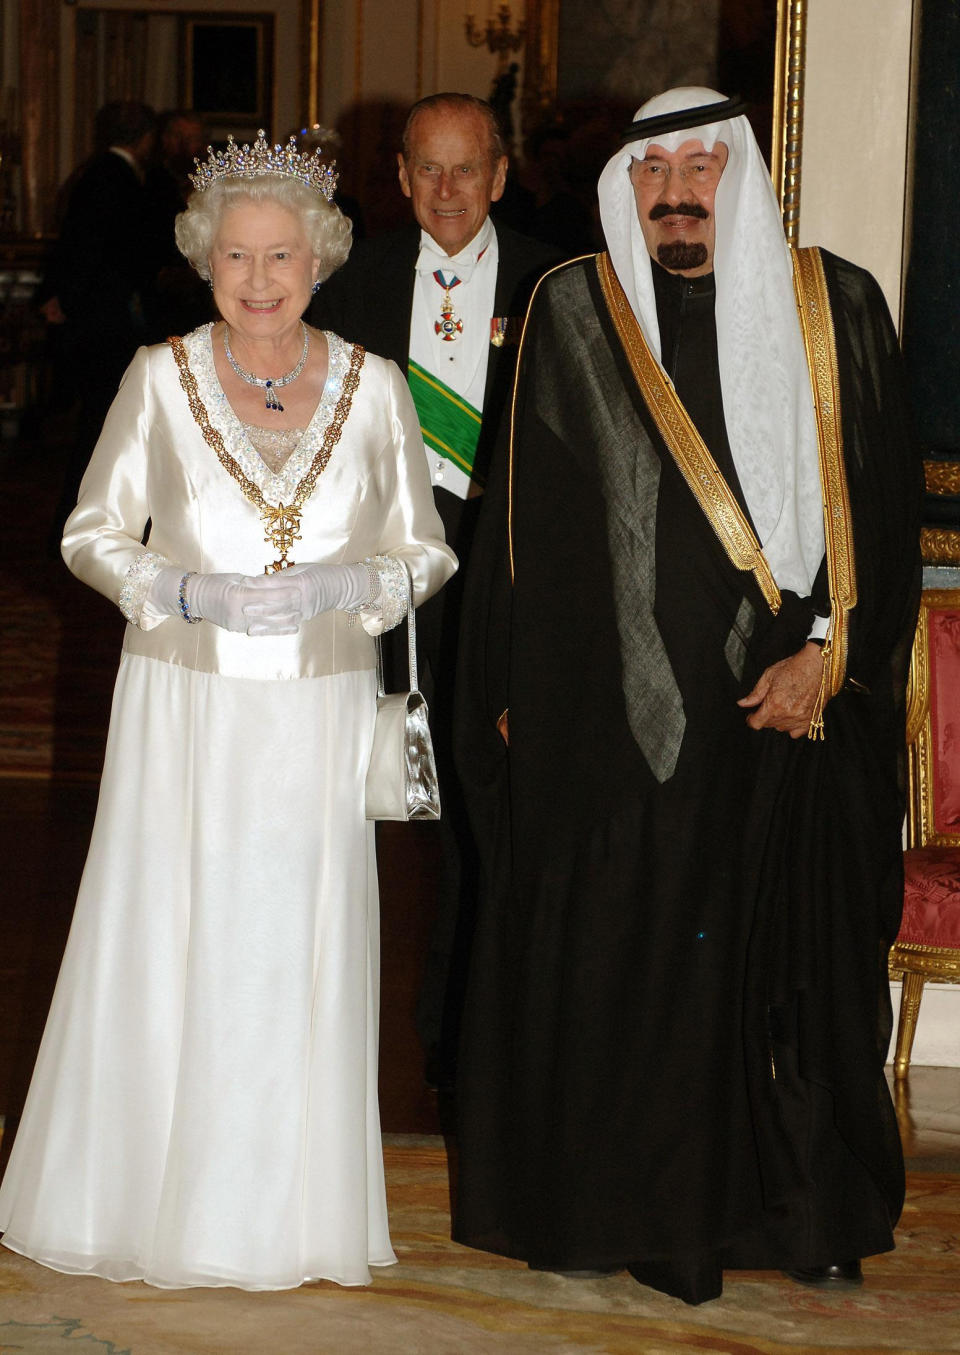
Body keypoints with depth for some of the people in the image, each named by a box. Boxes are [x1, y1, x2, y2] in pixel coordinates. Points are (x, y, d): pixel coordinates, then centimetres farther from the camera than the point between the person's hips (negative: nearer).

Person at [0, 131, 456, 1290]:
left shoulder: (374, 386, 2)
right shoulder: (160, 378, -1)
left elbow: (426, 550, 7)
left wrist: (340, 588, -12)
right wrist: (189, 594, -12)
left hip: (319, 714, 1)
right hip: (184, 706, -1)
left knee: (301, 956, 4)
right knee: (164, 949, 2)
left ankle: (288, 1207, 19)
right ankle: (142, 1188, 19)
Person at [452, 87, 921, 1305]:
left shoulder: (833, 308, 4)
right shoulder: (572, 312, 4)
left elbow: (880, 498, 3)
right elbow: (527, 514, 6)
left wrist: (826, 651, -7)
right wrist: (516, 688, 2)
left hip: (787, 700, 1)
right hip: (613, 705, 0)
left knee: (796, 953, 6)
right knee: (605, 959, 2)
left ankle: (814, 1209, 20)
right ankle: (608, 1208, 16)